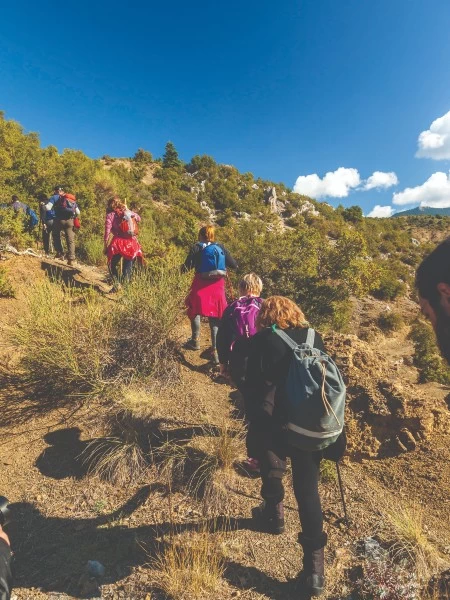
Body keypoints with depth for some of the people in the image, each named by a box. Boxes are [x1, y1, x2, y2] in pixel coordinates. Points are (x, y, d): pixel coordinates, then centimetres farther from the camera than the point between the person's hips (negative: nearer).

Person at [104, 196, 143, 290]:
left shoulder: (110, 215, -1)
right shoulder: (128, 212, 8)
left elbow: (107, 232, -6)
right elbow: (138, 219, 25)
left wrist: (105, 246, 1)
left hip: (118, 243, -3)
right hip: (131, 243, 3)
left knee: (113, 265, 13)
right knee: (128, 267, 14)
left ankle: (117, 283, -1)